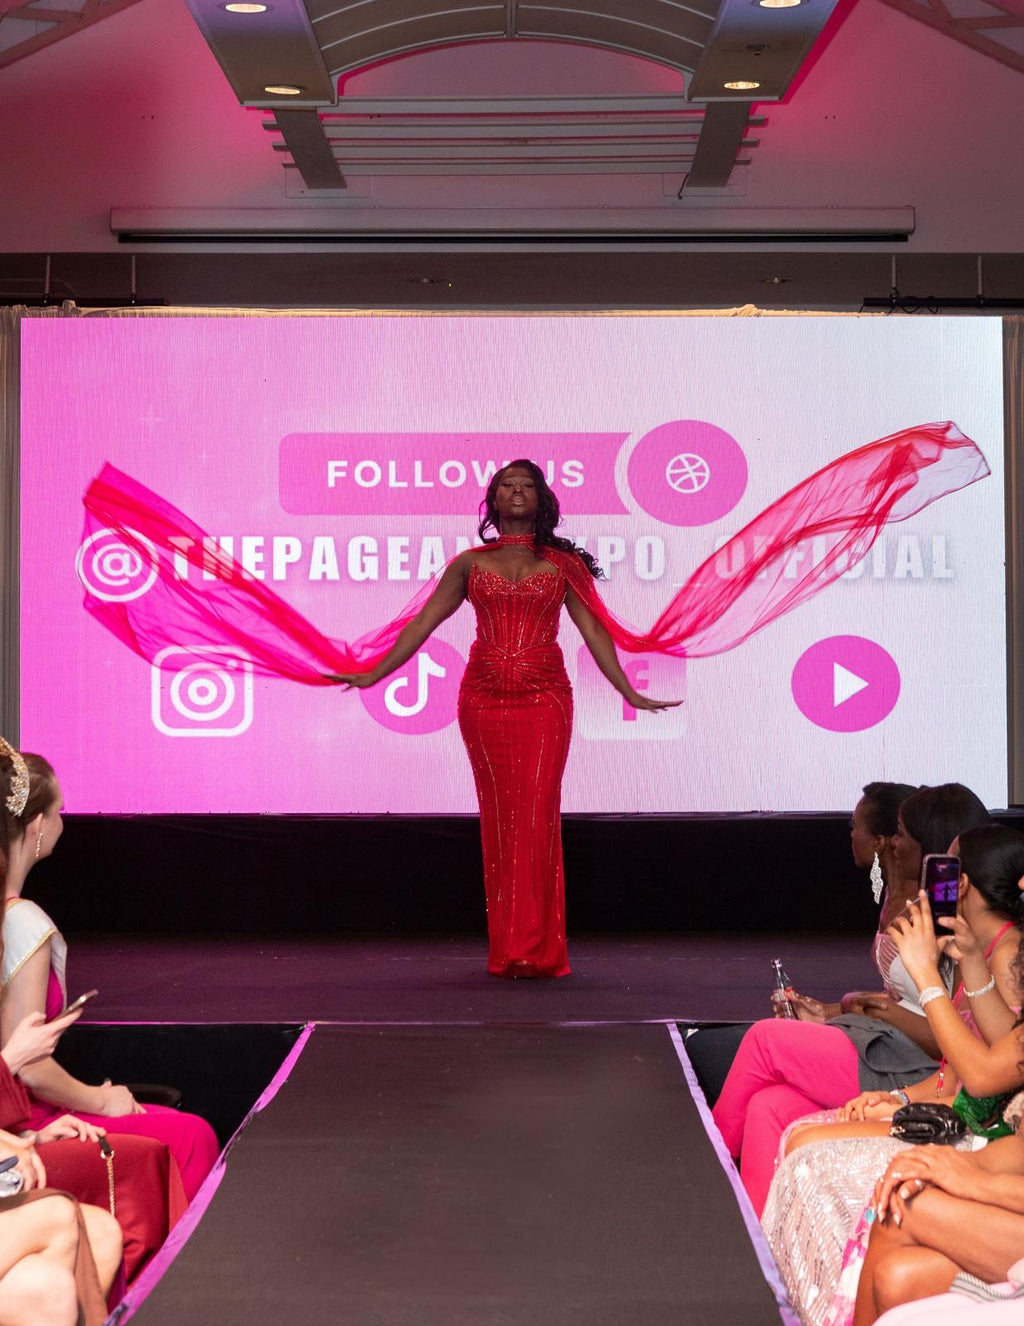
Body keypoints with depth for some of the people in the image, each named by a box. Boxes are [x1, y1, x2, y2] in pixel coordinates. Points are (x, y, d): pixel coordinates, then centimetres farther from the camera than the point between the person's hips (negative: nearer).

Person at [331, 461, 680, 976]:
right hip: (484, 699, 1)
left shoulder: (562, 563, 10)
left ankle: (537, 949, -5)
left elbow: (593, 630, 9)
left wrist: (629, 692, 4)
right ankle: (506, 950, 9)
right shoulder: (470, 563, 11)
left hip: (545, 700, -1)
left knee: (537, 817, -8)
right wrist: (371, 676, 8)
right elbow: (423, 623, 12)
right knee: (498, 818, 2)